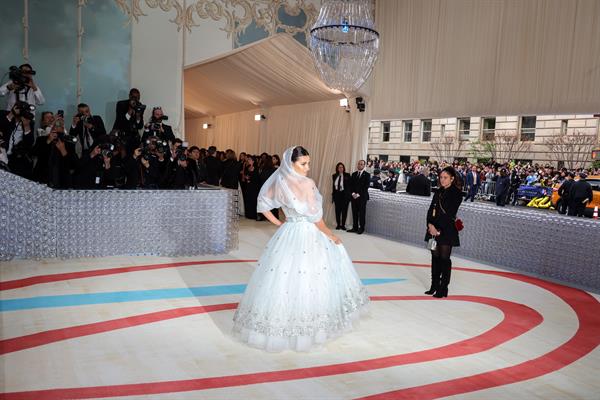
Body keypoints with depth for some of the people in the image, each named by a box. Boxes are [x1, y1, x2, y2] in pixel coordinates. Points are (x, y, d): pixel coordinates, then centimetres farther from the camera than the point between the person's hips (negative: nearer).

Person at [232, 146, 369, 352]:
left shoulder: (279, 182, 4)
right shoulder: (307, 184, -16)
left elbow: (263, 203, 13)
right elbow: (315, 217, -15)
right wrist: (331, 235, -1)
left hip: (286, 234, 7)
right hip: (307, 236, -7)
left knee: (283, 277, 13)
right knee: (306, 281, 4)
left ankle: (277, 325, 22)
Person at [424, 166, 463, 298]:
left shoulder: (456, 193, -7)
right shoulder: (439, 192, 13)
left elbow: (450, 214, -13)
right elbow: (431, 209, 8)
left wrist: (438, 228, -15)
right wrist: (430, 225, -8)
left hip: (447, 230, -6)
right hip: (434, 229, 6)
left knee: (444, 258, -2)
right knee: (435, 257, 9)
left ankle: (443, 288, 6)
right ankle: (434, 286, 19)